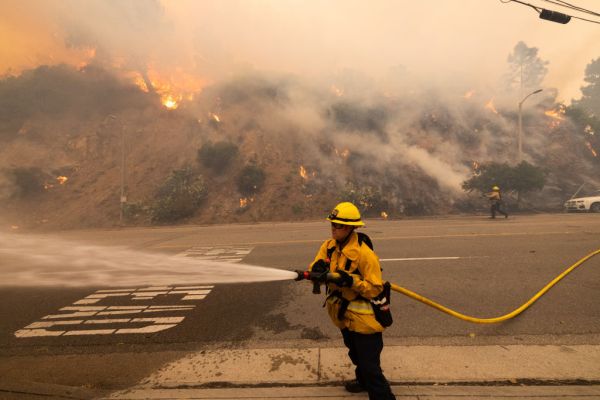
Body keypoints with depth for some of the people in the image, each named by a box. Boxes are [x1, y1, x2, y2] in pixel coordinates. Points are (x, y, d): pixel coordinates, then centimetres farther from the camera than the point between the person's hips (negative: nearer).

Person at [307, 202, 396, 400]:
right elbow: (314, 271, -10)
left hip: (363, 318, -7)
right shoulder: (328, 246, -5)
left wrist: (352, 281, -37)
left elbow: (375, 288, -24)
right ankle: (363, 380, 56)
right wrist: (317, 269, -33)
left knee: (370, 365, -5)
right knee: (356, 354, 30)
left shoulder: (364, 253, -26)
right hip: (343, 315, 8)